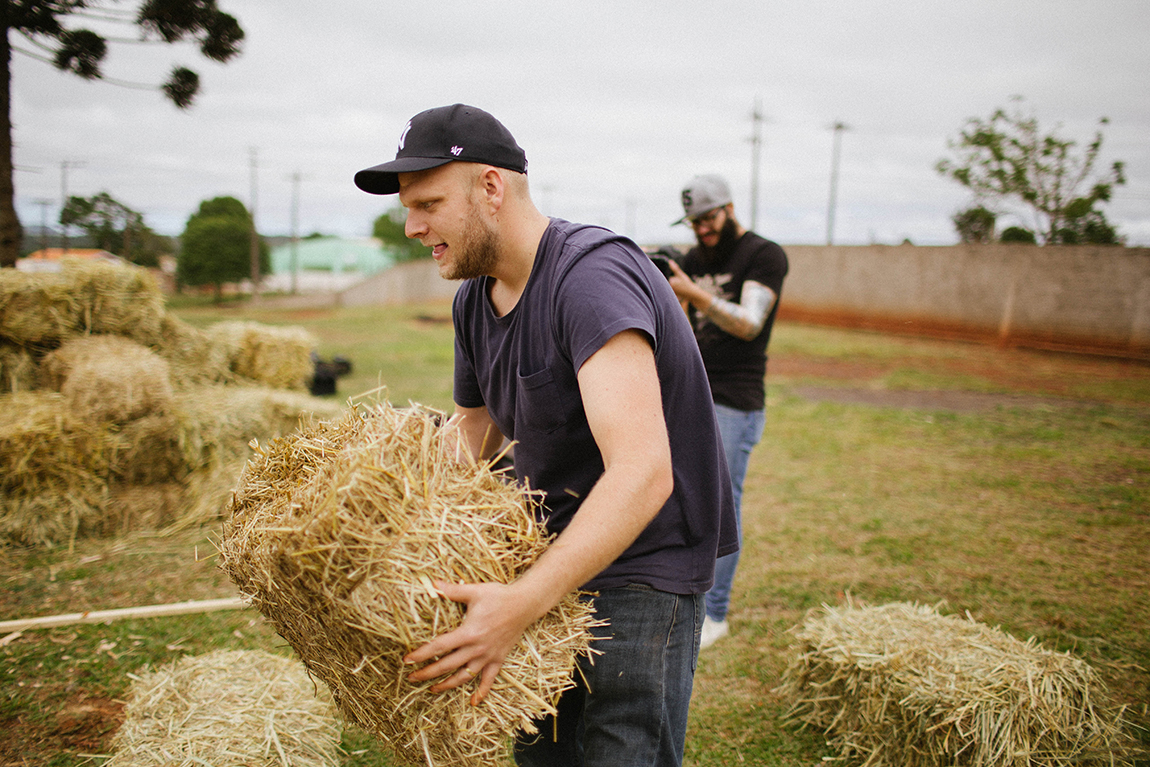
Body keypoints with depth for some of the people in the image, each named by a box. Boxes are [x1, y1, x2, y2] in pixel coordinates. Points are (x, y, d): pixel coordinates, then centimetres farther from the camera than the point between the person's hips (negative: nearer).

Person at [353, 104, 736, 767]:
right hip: (557, 553, 8)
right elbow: (472, 443, 15)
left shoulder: (592, 277, -26)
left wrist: (521, 604, -41)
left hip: (644, 560, -8)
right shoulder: (474, 300, 3)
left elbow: (642, 472, -36)